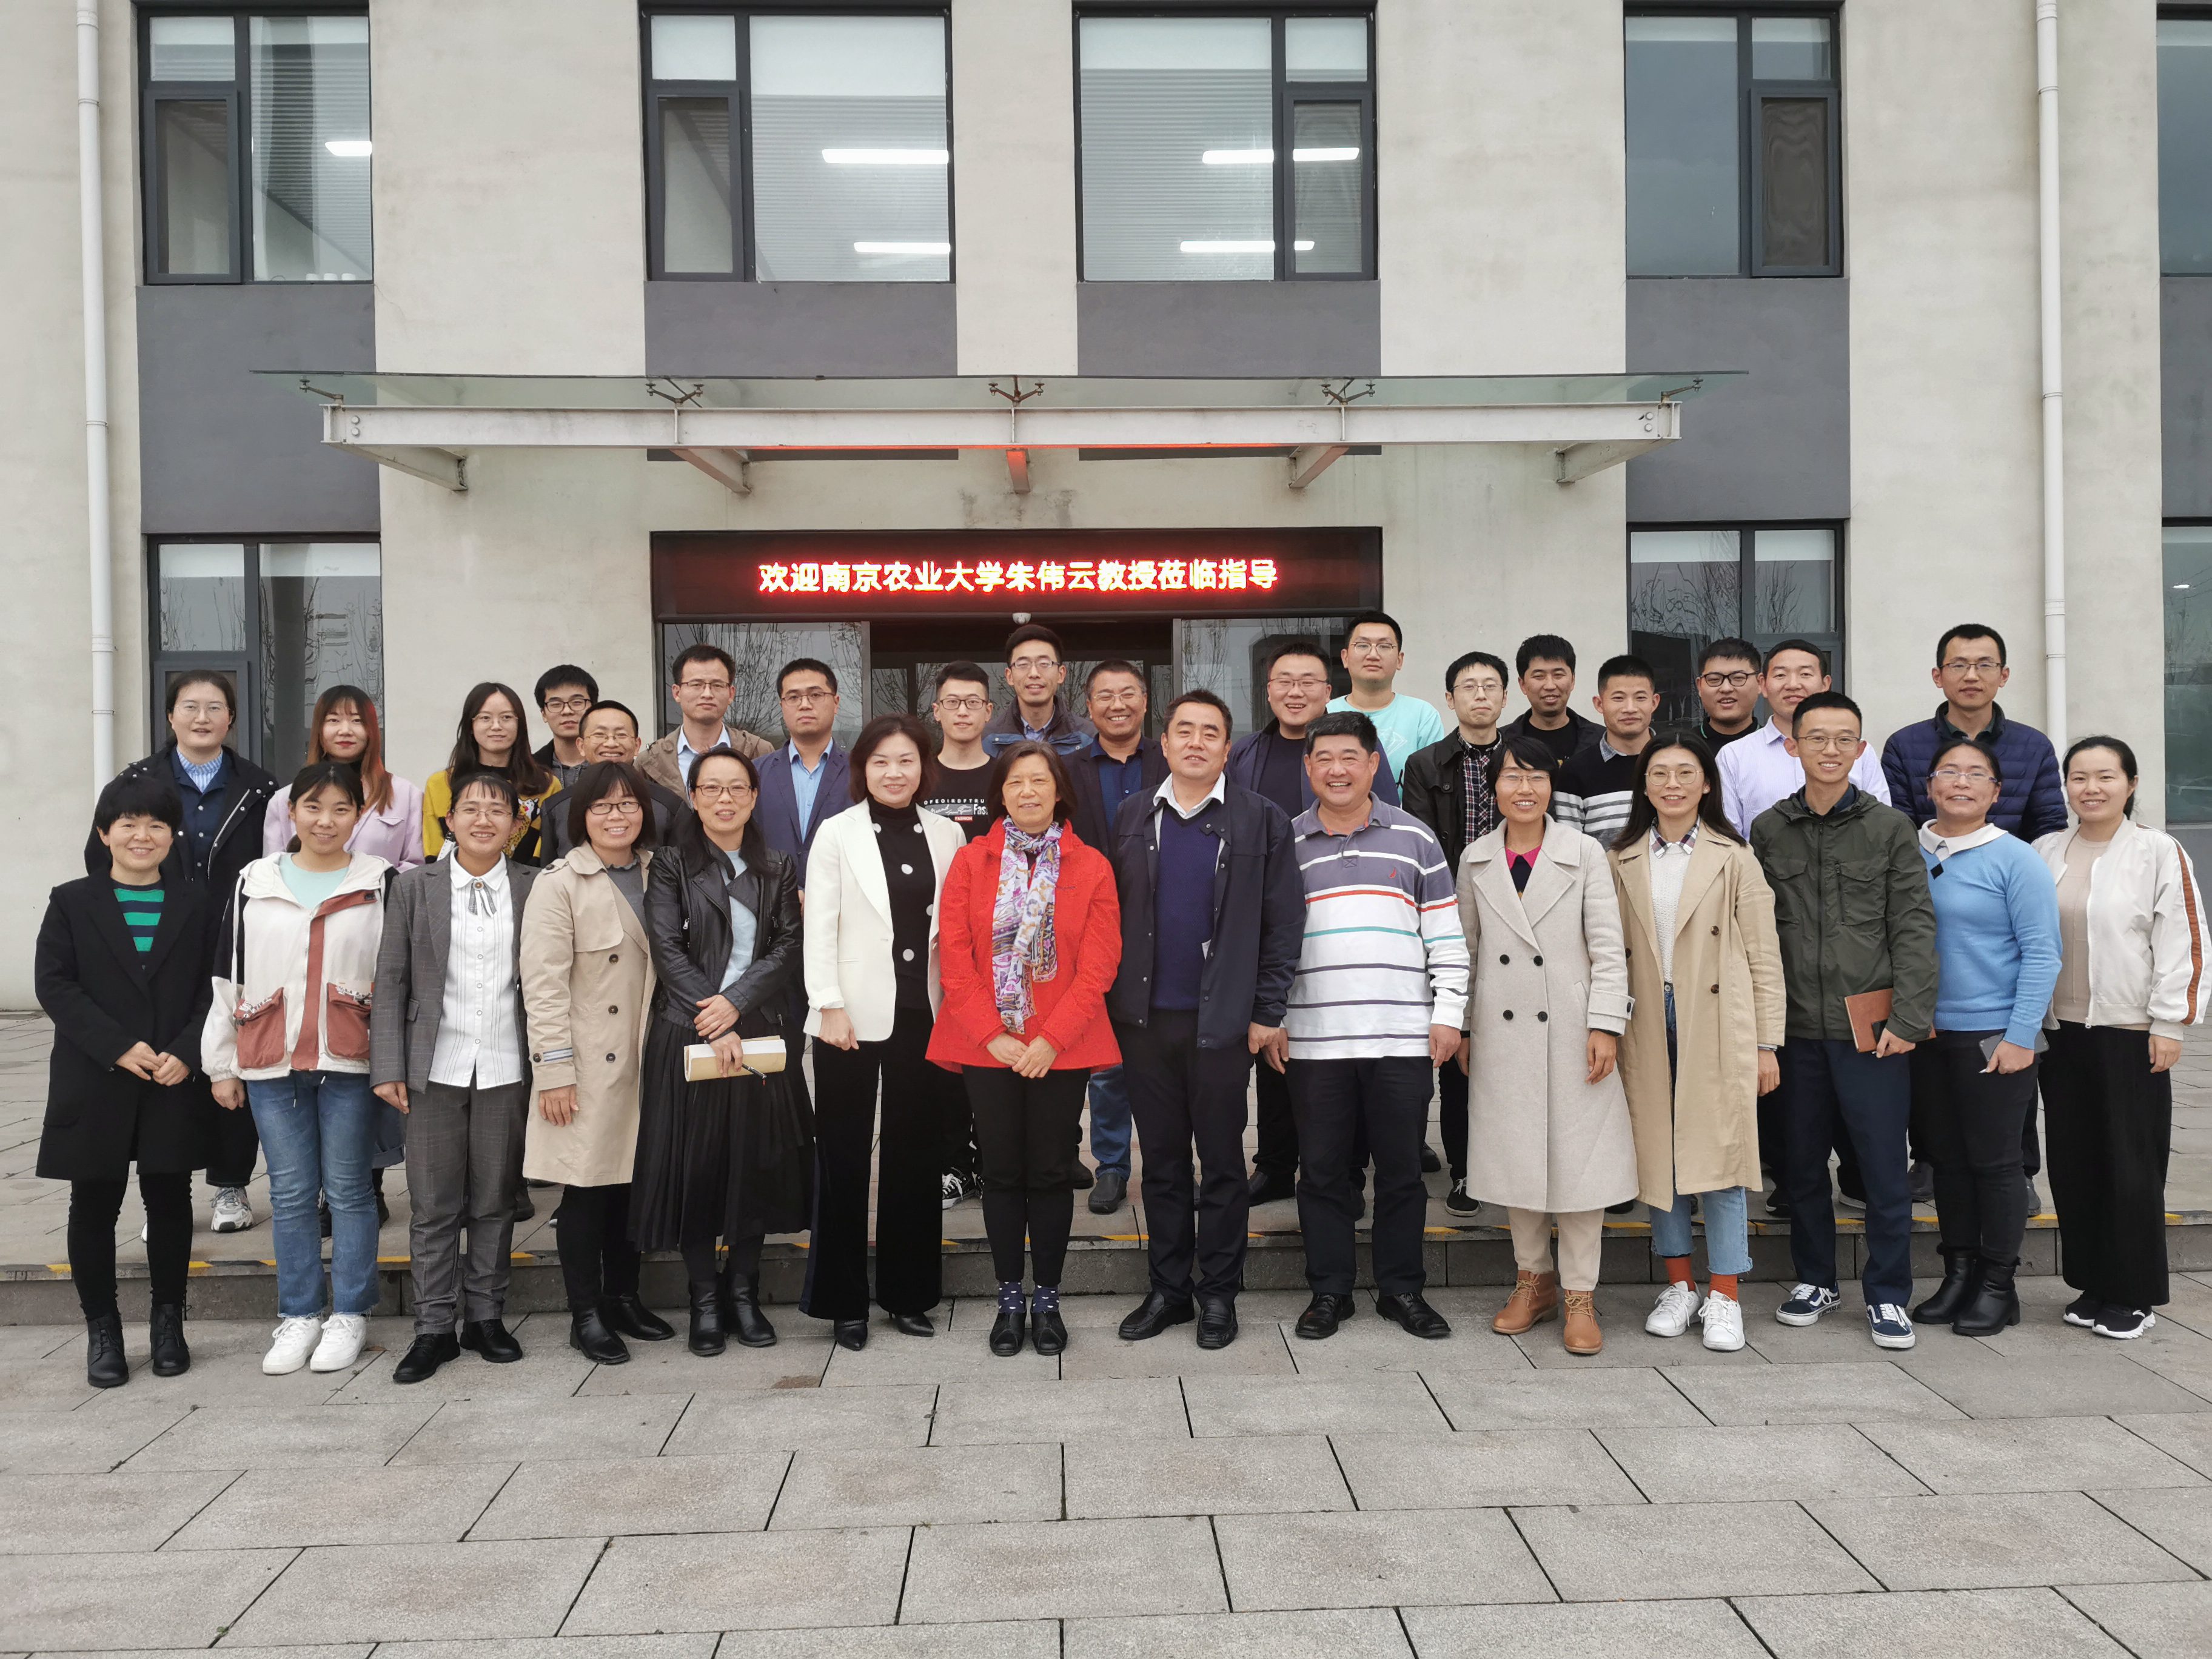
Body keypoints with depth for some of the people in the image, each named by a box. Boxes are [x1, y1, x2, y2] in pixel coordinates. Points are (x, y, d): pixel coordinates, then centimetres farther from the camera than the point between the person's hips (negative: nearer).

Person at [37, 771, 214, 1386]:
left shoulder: (195, 904, 7)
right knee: (94, 1207, 6)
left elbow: (213, 988, 2)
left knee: (170, 1203, 7)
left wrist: (186, 1053, -13)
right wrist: (119, 1047, -15)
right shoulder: (72, 903, 4)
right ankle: (101, 1329, 18)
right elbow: (53, 984, -4)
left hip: (175, 1086, 1)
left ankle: (168, 1324, 21)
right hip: (94, 1087, 0)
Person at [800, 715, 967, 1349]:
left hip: (922, 1016, 3)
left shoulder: (947, 834, 7)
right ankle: (844, 1302, 15)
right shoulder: (837, 833, -1)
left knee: (915, 1154, 10)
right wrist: (830, 1007, -11)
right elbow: (820, 928, -4)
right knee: (843, 1157, 4)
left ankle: (907, 1293, 22)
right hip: (854, 1017, -3)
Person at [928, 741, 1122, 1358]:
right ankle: (1010, 1300, 18)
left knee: (1051, 1171, 5)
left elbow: (1098, 965, -3)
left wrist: (1051, 1039, -12)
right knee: (1002, 1172, 6)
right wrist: (993, 1036, -10)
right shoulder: (970, 861, 5)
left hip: (1061, 1047, 0)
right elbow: (954, 955, -1)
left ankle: (1047, 1301, 18)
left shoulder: (1091, 867, 3)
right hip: (987, 1046, 1)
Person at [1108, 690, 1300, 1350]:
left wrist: (1267, 1012, -6)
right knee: (1162, 1159, 11)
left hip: (1221, 1020, -2)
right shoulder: (1132, 817, 7)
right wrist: (1111, 1002, 0)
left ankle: (1218, 1293, 18)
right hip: (1145, 1018, 3)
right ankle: (1169, 1289, 21)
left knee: (1222, 1160, 6)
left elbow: (1284, 922, -2)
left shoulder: (1261, 820, 0)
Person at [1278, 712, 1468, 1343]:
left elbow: (1446, 937, 7)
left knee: (1402, 1169, 7)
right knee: (1323, 1170, 7)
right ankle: (1329, 1290, 20)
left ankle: (1401, 1288, 21)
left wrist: (1449, 1013, 0)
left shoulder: (1414, 839, 6)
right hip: (1313, 1041, 0)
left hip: (1404, 1038, 0)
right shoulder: (1286, 843, 6)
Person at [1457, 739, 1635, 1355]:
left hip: (1570, 1028, -2)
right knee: (1514, 1154, 9)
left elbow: (1608, 946, -2)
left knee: (1578, 1156, 0)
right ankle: (1533, 1280, 25)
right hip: (1502, 1031, 2)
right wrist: (1461, 1026, 10)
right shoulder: (1475, 860, 7)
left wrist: (1605, 1025, -10)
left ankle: (1579, 1296, 11)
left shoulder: (1584, 853, 0)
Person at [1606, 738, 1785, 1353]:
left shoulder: (1732, 858, 2)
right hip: (1647, 1026, 3)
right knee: (1657, 1152, 6)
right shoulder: (1622, 861, 10)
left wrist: (1766, 1044, -3)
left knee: (1720, 1152, -2)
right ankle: (1680, 1284, 20)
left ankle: (1723, 1297, 8)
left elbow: (1763, 956, 0)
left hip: (1717, 1025, -3)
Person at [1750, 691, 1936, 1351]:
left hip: (1872, 1027, -2)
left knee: (1884, 1167, 4)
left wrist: (1909, 1019, -10)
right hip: (1798, 1026, 2)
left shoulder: (1890, 827, 1)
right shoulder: (1767, 831, 6)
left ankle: (1888, 1295, 18)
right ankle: (1815, 1279, 29)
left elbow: (1914, 929, -2)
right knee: (1802, 1163, 12)